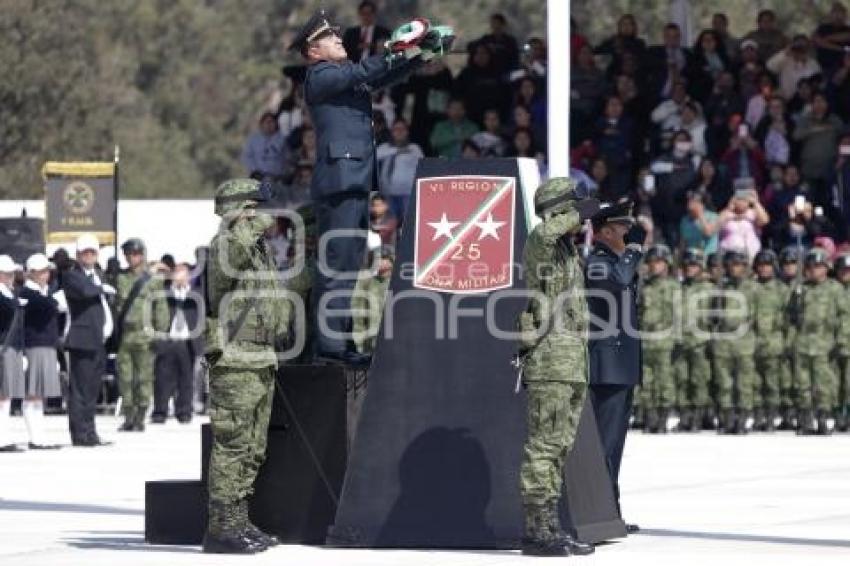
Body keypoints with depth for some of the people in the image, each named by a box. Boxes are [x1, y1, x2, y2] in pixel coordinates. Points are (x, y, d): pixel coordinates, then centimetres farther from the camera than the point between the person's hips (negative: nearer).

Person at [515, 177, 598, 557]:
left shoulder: (568, 251, 20)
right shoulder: (541, 246, -9)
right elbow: (544, 231, -33)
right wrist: (577, 214, -18)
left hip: (573, 363, 10)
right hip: (550, 356, -10)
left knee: (560, 446, 11)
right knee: (544, 444, -10)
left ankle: (549, 527, 14)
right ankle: (537, 529, -11)